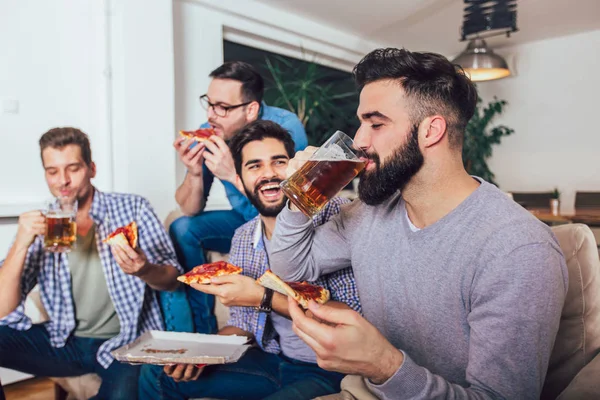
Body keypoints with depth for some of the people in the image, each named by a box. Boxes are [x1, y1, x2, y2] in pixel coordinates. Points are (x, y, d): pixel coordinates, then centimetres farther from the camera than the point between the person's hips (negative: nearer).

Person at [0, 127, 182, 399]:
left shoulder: (133, 209, -3)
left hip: (127, 341, -3)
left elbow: (172, 279, -4)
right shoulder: (41, 225, 5)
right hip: (64, 342, 3)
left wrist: (145, 271, -28)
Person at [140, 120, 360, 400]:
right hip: (270, 361, 6)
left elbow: (355, 315, -24)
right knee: (157, 375, 5)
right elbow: (243, 322, 11)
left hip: (330, 369, -5)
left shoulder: (334, 214, -18)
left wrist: (263, 298, -27)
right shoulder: (243, 237, 3)